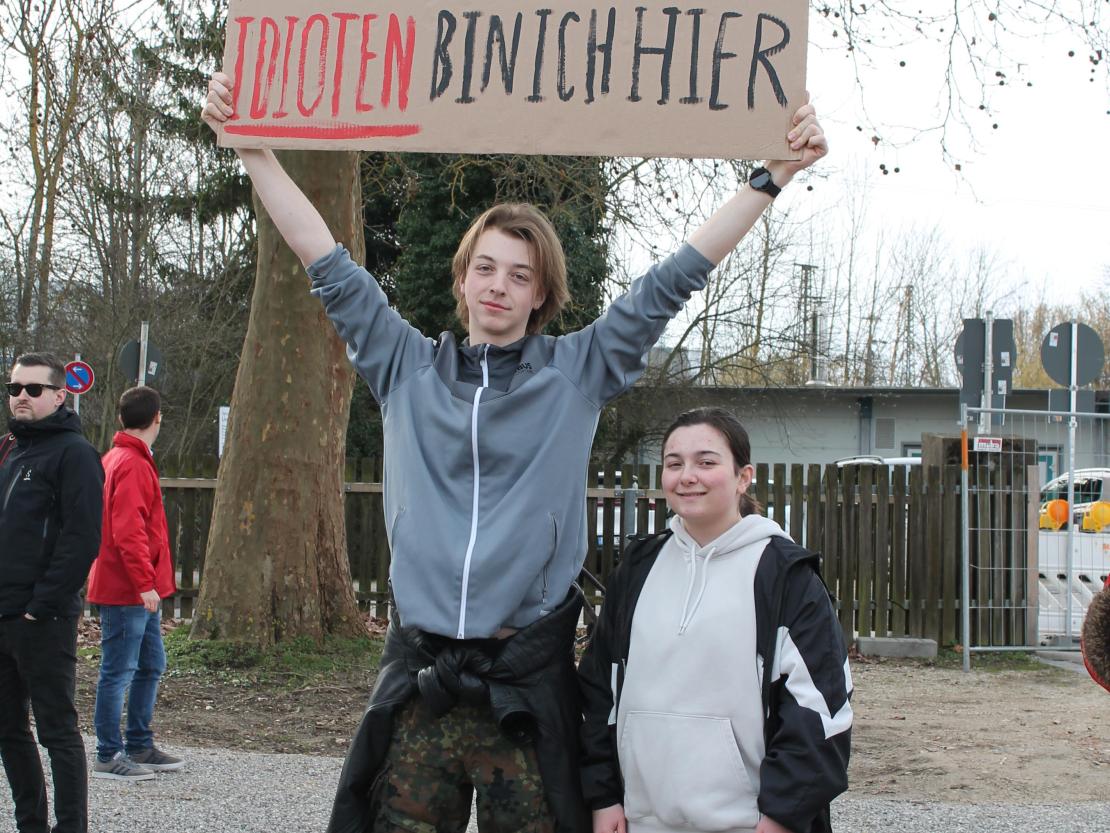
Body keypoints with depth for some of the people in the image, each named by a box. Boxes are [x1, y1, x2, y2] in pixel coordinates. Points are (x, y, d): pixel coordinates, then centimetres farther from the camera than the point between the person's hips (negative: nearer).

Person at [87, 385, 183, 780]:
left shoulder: (119, 459, 17)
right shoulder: (131, 465, -16)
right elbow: (128, 532, -23)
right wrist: (145, 583, -23)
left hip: (139, 591, 10)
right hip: (126, 590, -10)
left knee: (150, 666, 16)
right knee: (118, 672, -5)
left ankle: (140, 747, 24)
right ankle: (108, 757, 0)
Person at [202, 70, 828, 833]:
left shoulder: (576, 374, 8)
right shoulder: (409, 369, 11)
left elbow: (676, 278, 6)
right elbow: (327, 263, 11)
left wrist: (776, 174, 3)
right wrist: (250, 145, 9)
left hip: (528, 683, -1)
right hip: (421, 680, 1)